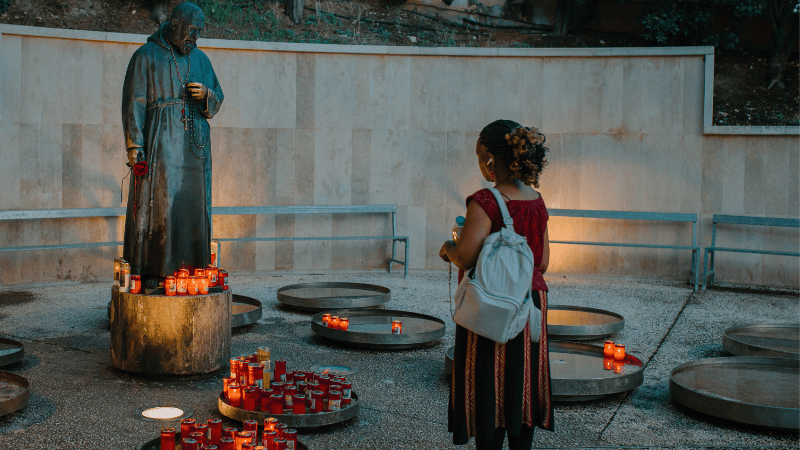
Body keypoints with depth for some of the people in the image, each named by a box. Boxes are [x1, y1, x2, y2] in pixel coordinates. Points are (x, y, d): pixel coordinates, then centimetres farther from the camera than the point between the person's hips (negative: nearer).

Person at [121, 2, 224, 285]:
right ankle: (148, 271, -6)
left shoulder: (200, 59, 17)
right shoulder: (146, 57, 3)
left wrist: (205, 94, -5)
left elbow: (217, 101, 19)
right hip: (160, 144, -5)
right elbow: (133, 102, -2)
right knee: (155, 203, -10)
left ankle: (190, 267, 7)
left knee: (193, 205, 2)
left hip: (195, 144, 5)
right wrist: (134, 145, -11)